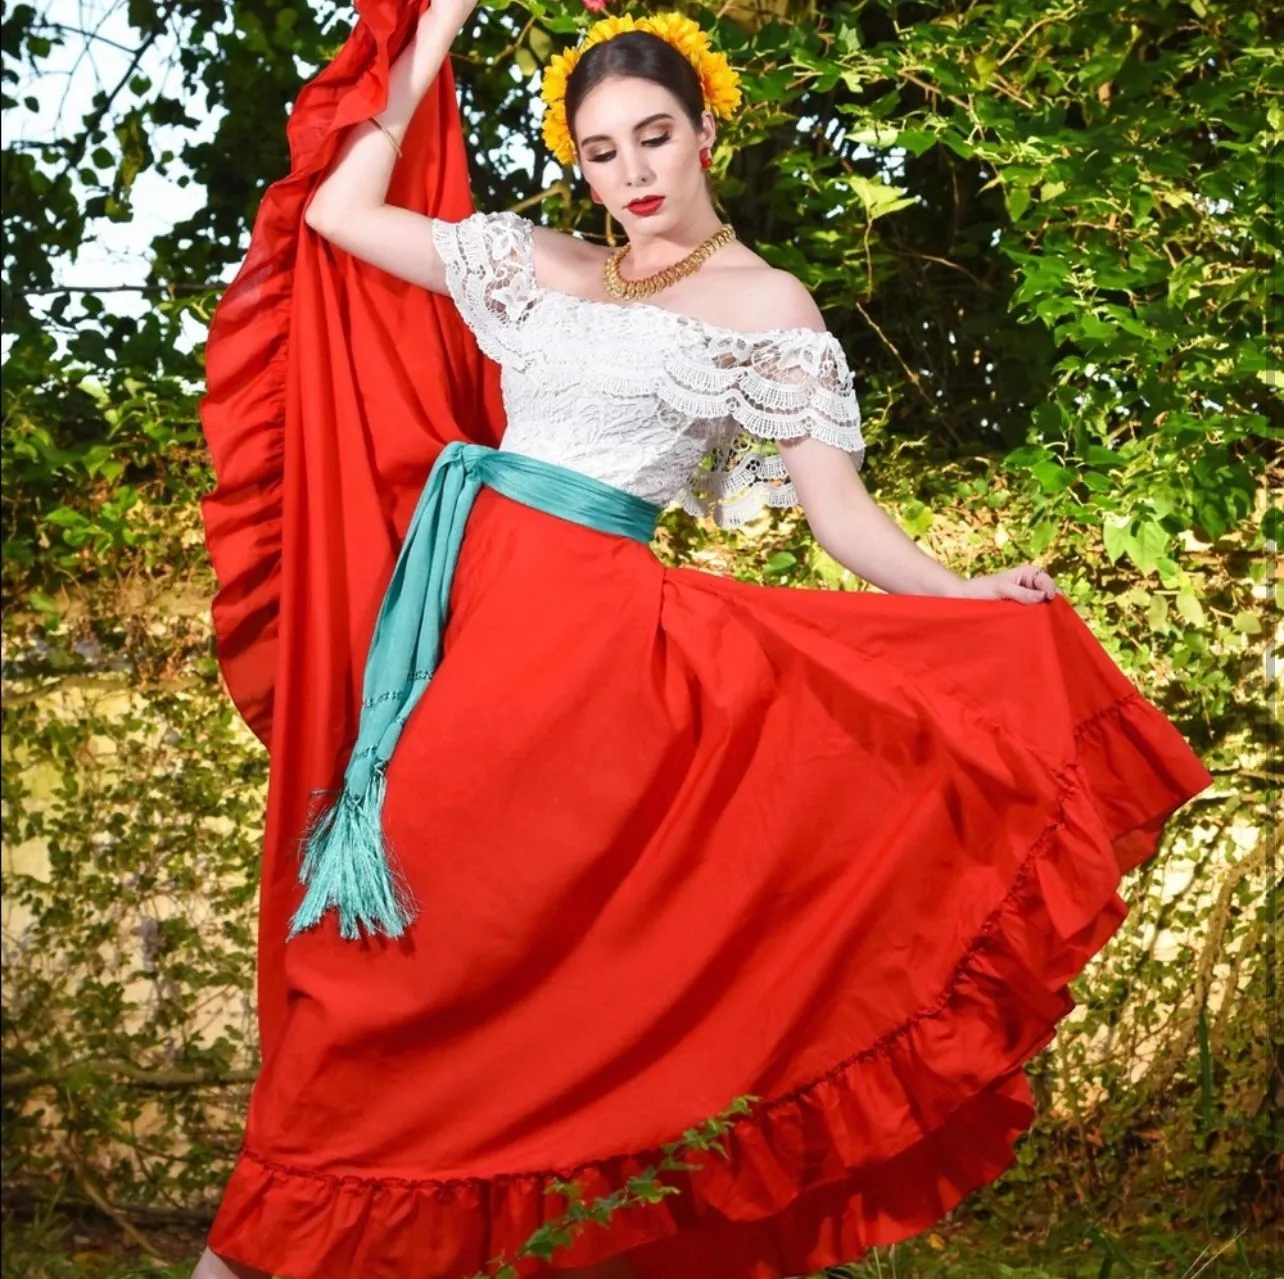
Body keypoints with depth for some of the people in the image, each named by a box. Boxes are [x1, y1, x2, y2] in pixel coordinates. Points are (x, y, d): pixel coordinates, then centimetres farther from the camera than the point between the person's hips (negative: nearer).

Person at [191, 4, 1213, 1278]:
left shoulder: (768, 305, 5)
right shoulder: (538, 266, 16)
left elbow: (841, 513, -1)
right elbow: (339, 210, 20)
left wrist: (966, 594, -17)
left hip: (589, 622, -4)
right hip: (463, 589, 4)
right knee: (392, 908, 1)